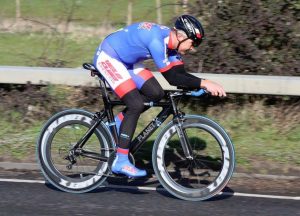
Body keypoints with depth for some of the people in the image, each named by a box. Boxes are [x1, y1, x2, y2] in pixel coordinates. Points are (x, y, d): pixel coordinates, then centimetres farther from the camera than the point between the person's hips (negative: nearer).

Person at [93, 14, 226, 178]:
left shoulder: (171, 41, -3)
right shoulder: (156, 40, -32)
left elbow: (180, 75, -2)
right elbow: (171, 78, -33)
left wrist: (205, 86, -15)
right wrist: (203, 83, -34)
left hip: (126, 60, 10)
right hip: (107, 58, -10)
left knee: (156, 94, 0)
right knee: (136, 105, -18)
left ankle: (118, 123, 16)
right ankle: (120, 162, -12)